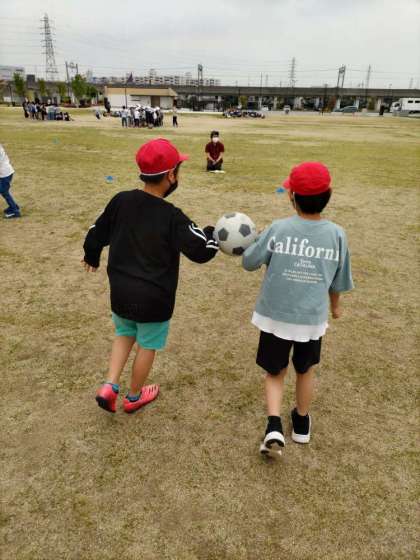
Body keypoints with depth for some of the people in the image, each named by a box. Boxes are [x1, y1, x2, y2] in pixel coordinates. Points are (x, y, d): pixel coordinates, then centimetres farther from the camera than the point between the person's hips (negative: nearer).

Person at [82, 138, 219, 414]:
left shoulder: (120, 201, -7)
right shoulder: (172, 217, -21)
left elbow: (96, 235, 5)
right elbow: (201, 251, -21)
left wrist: (91, 257, 25)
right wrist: (214, 233, 0)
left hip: (121, 291, 5)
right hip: (154, 297, -4)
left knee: (125, 334, 29)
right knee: (147, 345, 17)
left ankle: (110, 386, 19)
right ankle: (134, 397, 37)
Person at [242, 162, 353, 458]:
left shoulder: (278, 229, -13)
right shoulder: (337, 234, -6)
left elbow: (249, 262, -3)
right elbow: (338, 280, 5)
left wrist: (254, 243, 18)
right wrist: (336, 305, 24)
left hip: (275, 316, -1)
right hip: (313, 318, 2)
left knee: (275, 372, 18)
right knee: (306, 371, 24)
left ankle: (274, 427, 2)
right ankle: (302, 424, 42)